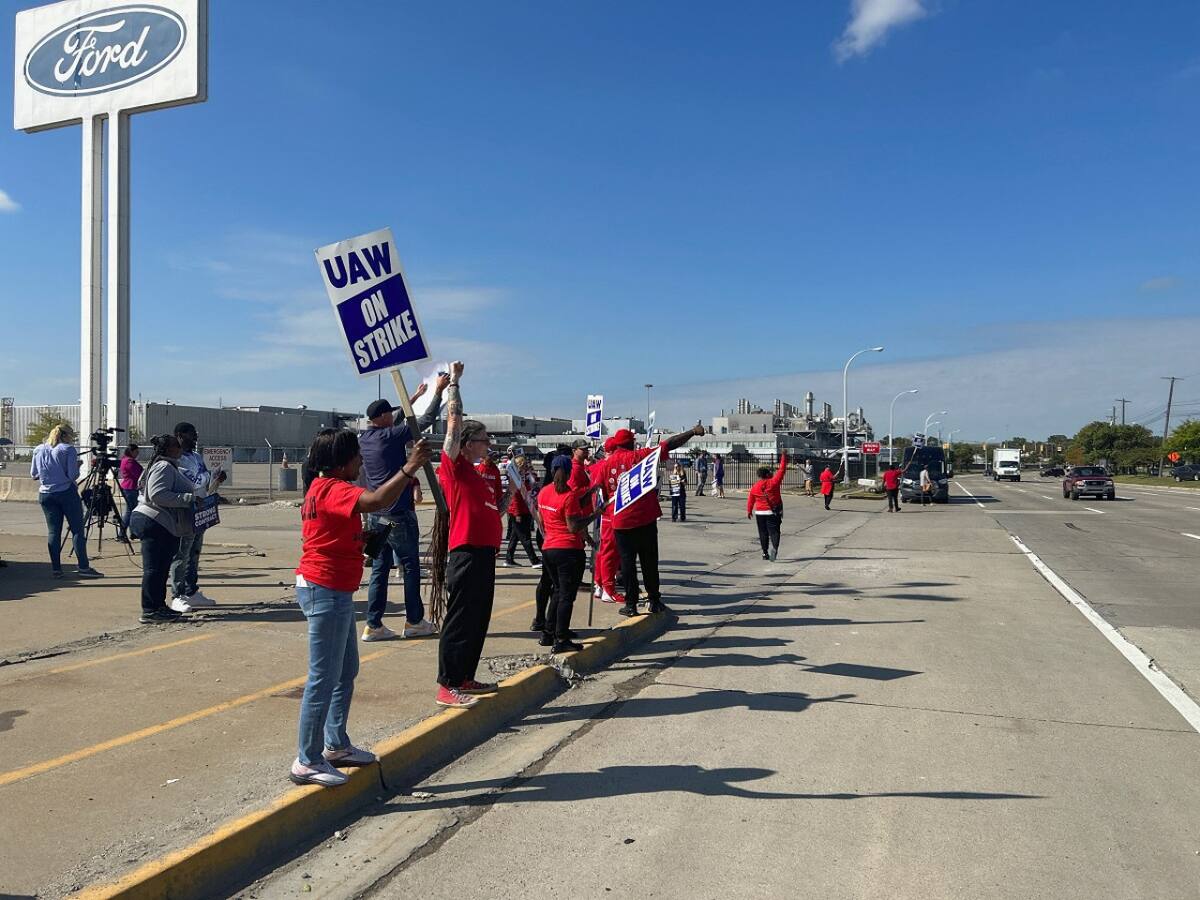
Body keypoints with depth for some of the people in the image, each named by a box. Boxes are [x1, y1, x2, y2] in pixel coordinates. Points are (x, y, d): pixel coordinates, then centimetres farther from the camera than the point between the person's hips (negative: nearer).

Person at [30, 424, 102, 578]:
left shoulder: (38, 450, 10)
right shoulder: (68, 449, -7)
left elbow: (33, 474, 14)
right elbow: (73, 475, -13)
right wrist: (77, 466, 7)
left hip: (45, 495, 5)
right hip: (67, 493, -5)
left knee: (53, 531, 7)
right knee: (77, 530, -1)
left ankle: (56, 568, 6)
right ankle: (83, 567, -4)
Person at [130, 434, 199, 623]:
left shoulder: (171, 467, 20)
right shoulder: (164, 467, -15)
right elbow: (157, 494, -25)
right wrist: (187, 498, -25)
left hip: (165, 526, 11)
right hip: (154, 523, -11)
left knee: (161, 567, 16)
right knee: (154, 568, -7)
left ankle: (158, 607, 24)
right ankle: (150, 612, -4)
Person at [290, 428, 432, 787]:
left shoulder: (326, 487, 15)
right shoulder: (332, 489, -18)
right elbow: (374, 502, -35)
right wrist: (409, 468, -32)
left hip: (334, 592, 11)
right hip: (326, 591, -11)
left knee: (346, 671, 19)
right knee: (324, 679, -4)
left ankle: (336, 746, 29)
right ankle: (308, 762, 5)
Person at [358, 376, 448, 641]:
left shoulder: (364, 438, 8)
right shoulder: (390, 436, -13)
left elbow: (395, 423, 24)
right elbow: (426, 420, -11)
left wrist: (414, 397, 32)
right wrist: (439, 391, 1)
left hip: (375, 514, 7)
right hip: (398, 514, -7)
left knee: (379, 569, 9)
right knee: (411, 567, 5)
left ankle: (373, 624, 8)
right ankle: (414, 621, 13)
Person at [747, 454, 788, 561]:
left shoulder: (755, 487, 1)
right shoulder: (773, 482, -10)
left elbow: (750, 499, 8)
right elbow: (781, 470, -6)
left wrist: (749, 511, 20)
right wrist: (784, 457, 2)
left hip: (760, 513, 3)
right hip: (773, 512, -3)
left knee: (763, 533, 12)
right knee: (774, 532, -5)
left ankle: (765, 553, 15)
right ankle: (774, 547, -31)